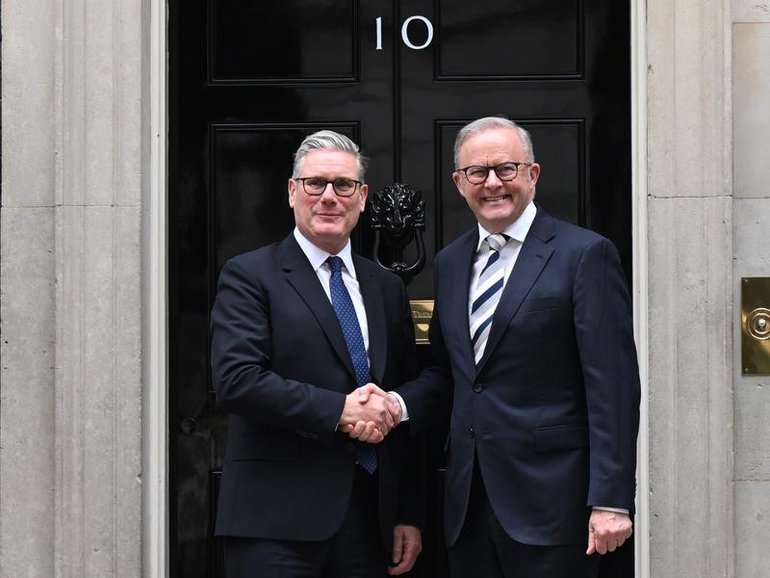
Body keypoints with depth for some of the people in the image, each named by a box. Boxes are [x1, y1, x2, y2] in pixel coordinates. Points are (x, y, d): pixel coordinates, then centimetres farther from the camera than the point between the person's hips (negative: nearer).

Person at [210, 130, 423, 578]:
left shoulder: (387, 288, 15)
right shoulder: (249, 275, -1)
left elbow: (404, 409, 14)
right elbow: (235, 381, -14)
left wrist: (409, 515, 10)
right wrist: (338, 410, -16)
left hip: (370, 516, 5)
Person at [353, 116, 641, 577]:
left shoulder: (585, 254, -6)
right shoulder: (450, 263, 15)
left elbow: (613, 388, -11)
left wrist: (611, 500, -17)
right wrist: (398, 403, 0)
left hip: (550, 500, -6)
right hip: (469, 501, 6)